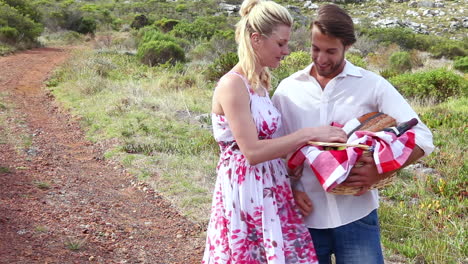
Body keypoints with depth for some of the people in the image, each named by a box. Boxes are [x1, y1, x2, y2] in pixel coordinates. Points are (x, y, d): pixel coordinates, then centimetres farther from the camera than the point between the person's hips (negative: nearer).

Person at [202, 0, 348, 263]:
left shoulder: (261, 82, 9)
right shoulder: (232, 85, -17)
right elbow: (252, 152, -23)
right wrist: (309, 134, -21)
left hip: (271, 188, 8)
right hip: (245, 191, -8)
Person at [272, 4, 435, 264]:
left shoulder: (372, 85, -2)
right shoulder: (288, 89, 4)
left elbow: (421, 137, -4)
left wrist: (381, 172, -18)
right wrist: (288, 189, -8)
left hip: (356, 216, -1)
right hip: (305, 216, 2)